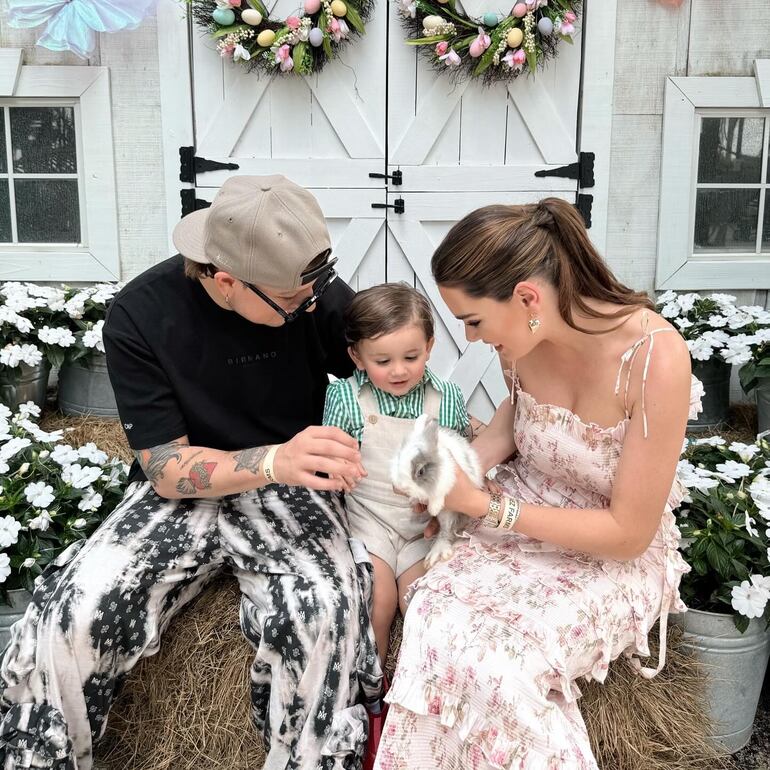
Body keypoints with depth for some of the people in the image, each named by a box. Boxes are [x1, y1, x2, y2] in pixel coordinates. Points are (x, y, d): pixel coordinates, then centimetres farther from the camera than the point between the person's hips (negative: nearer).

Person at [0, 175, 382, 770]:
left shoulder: (321, 296, -11)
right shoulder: (141, 315, -13)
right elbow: (168, 469, -14)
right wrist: (276, 458, -32)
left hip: (290, 486, 0)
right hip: (182, 493, 1)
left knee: (325, 608, -32)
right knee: (68, 620, -24)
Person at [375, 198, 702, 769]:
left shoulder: (656, 359, -28)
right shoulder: (526, 335, -12)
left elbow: (628, 534, -20)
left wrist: (483, 505, -21)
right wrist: (460, 467, -6)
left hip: (615, 556, -4)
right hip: (522, 518, 5)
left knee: (492, 661, -26)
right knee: (436, 616, -23)